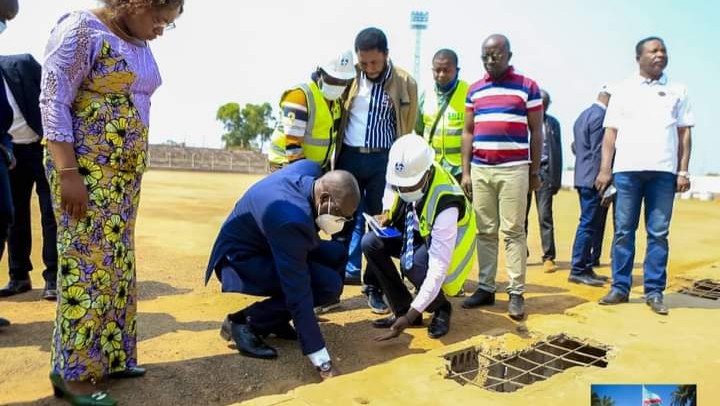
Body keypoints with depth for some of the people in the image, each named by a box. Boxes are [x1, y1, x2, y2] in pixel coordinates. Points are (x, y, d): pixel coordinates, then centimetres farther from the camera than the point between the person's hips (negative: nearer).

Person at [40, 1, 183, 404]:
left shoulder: (139, 44, 12)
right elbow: (53, 103, -15)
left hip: (125, 171, 8)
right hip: (85, 169, -8)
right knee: (88, 264, -6)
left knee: (118, 263, 10)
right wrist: (68, 172, -20)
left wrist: (134, 169, 15)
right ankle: (72, 371, 6)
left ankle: (111, 356, 21)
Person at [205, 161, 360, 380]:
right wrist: (323, 362, -30)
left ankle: (276, 318, 7)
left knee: (337, 254, -1)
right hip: (239, 259, -9)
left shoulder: (310, 170, -13)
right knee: (328, 284, -22)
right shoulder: (291, 218, -37)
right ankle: (244, 321, -8)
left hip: (266, 243, 10)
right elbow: (298, 294, -35)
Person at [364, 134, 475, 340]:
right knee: (371, 243, -18)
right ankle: (402, 308, -3)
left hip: (446, 244, -6)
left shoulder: (445, 204, -39)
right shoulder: (405, 175, -21)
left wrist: (410, 317, -39)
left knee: (411, 263, -37)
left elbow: (439, 267, -39)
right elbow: (393, 187, 7)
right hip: (418, 233, 7)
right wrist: (388, 214, -14)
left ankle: (441, 308, -3)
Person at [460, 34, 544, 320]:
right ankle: (486, 288, 14)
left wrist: (535, 171, 1)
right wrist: (465, 171, 7)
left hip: (514, 169, -3)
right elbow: (468, 133, 13)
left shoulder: (528, 87, 3)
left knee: (514, 232, -2)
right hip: (480, 169, 4)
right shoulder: (474, 90, 12)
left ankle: (516, 293, 3)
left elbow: (536, 132, 4)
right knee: (485, 231, 7)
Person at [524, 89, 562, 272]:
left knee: (545, 216, -5)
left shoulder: (553, 123, 14)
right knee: (521, 215, 4)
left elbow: (557, 152, 10)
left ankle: (548, 257, -2)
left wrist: (557, 179, 3)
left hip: (544, 171, 0)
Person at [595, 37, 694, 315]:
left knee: (658, 233, 1)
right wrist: (605, 169, -1)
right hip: (626, 169, 0)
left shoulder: (677, 91, 14)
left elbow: (684, 134, 10)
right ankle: (620, 287, 8)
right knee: (623, 231, 2)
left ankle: (654, 292, 6)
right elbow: (610, 133, 7)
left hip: (664, 171, 1)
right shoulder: (623, 90, 11)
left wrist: (683, 170, 1)